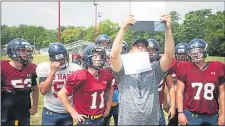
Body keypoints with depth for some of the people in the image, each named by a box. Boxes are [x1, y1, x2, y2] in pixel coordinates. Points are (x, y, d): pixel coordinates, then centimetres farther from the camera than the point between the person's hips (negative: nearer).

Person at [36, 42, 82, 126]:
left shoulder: (75, 68, -5)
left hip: (67, 112, 2)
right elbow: (43, 91, -17)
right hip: (50, 112, -2)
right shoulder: (45, 67, -9)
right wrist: (52, 72, -21)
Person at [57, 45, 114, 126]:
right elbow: (62, 93, -15)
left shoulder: (106, 74, -1)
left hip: (101, 118, 6)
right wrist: (73, 112, -13)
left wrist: (109, 104, 14)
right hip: (86, 120, -6)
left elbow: (110, 88, 22)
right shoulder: (80, 76, -20)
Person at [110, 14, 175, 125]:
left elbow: (169, 55, -10)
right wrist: (123, 28, -25)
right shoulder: (124, 71, -1)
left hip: (152, 122, 2)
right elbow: (114, 55, -19)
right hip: (127, 123, -2)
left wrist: (168, 28, -18)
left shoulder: (154, 70, 4)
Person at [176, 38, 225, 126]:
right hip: (191, 115, -2)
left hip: (212, 115, 3)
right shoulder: (185, 68, -3)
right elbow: (180, 92, -1)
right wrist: (180, 112, -7)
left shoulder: (217, 68, 2)